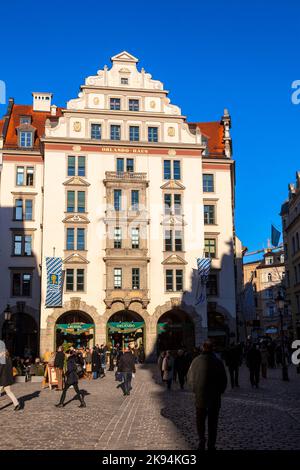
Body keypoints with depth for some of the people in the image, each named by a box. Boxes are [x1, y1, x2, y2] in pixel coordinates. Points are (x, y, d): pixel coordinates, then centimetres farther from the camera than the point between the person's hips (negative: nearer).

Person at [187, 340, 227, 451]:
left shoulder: (196, 361, -4)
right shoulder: (218, 362, -4)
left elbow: (189, 378, 1)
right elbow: (224, 380, 1)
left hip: (200, 396, 0)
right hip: (215, 398, 0)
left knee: (200, 420, 13)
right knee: (213, 422, 11)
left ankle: (202, 440, -3)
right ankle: (211, 445, 12)